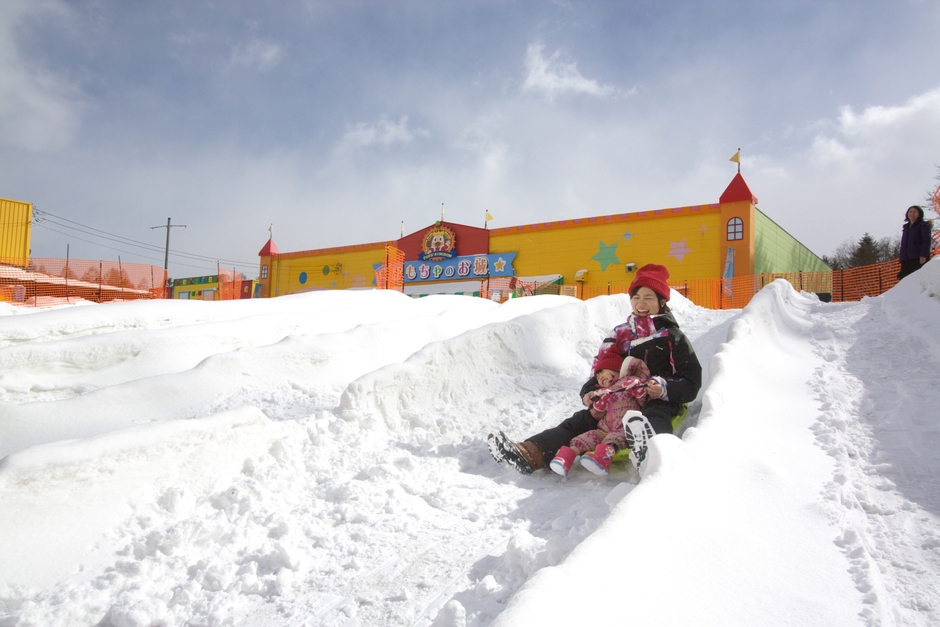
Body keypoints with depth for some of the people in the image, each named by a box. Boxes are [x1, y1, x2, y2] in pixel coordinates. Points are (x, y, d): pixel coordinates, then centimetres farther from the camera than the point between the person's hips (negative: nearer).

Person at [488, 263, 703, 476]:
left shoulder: (673, 337, 4)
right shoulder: (621, 334, 17)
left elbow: (691, 381, -1)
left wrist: (665, 389, -21)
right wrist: (589, 392, -1)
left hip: (659, 403, -5)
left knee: (655, 419, -41)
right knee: (579, 421, -18)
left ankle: (645, 450, -77)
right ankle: (530, 454, -37)